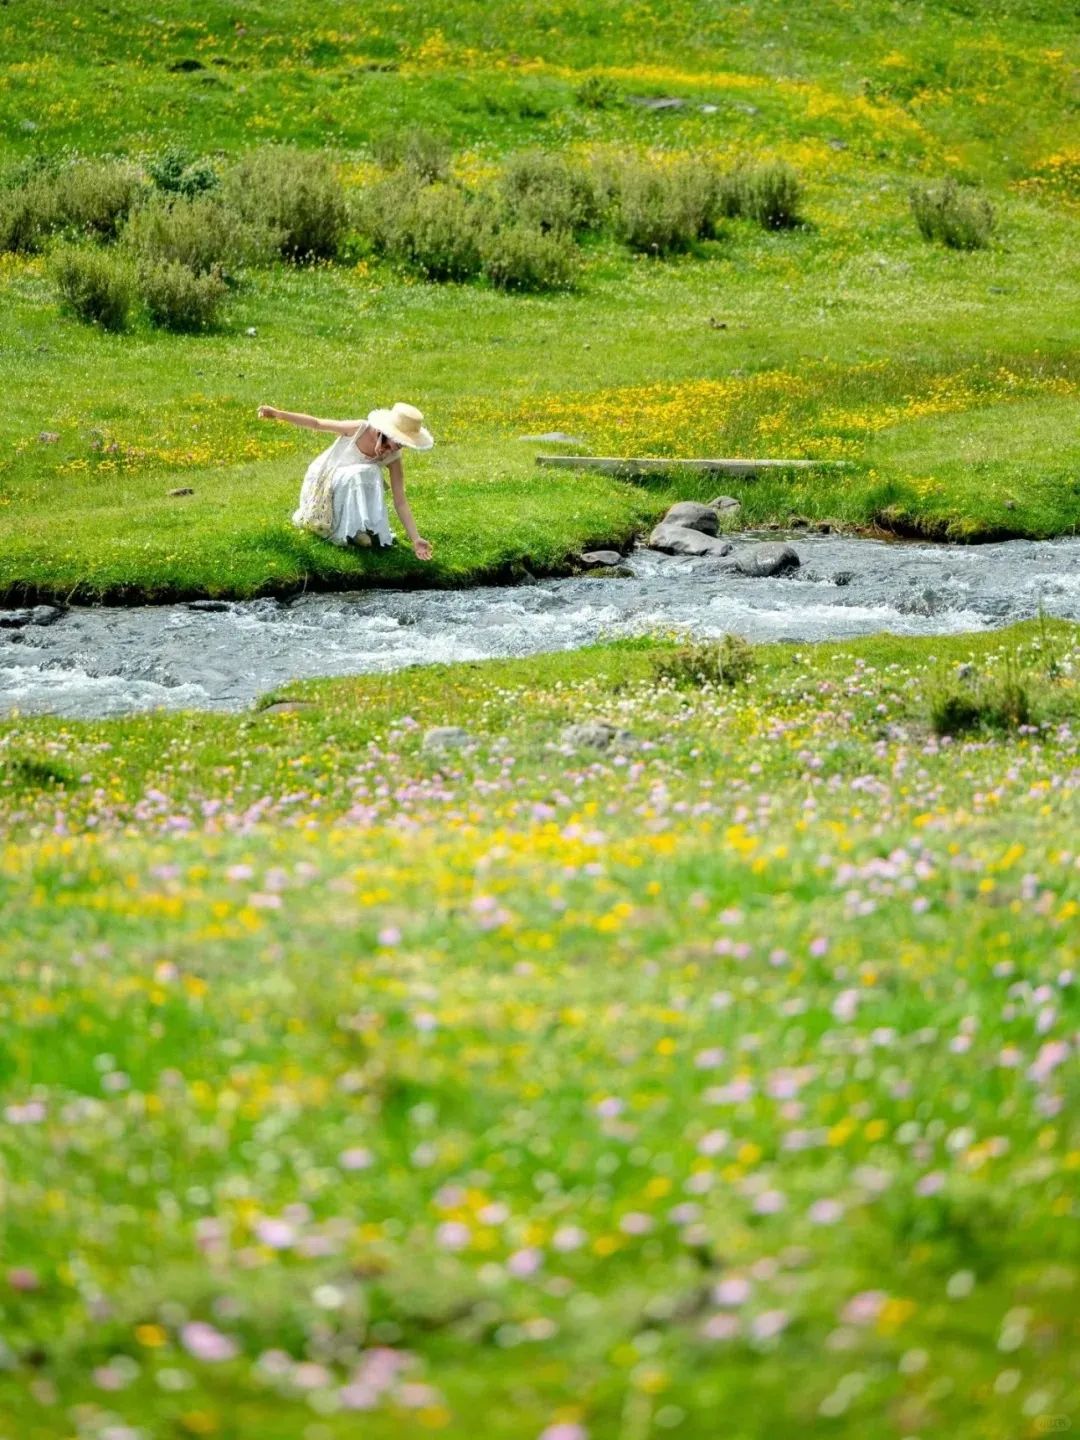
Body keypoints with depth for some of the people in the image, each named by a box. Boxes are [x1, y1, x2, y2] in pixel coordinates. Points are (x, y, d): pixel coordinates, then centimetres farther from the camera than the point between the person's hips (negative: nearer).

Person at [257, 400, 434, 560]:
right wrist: (278, 414, -20)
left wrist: (415, 540, -29)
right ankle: (353, 531, -23)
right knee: (360, 474, -31)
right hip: (323, 486, -3)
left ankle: (368, 530, -19)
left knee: (371, 473, -28)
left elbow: (400, 502, -20)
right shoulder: (359, 429, -26)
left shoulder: (393, 460, -18)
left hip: (349, 493, 3)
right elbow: (317, 423, -16)